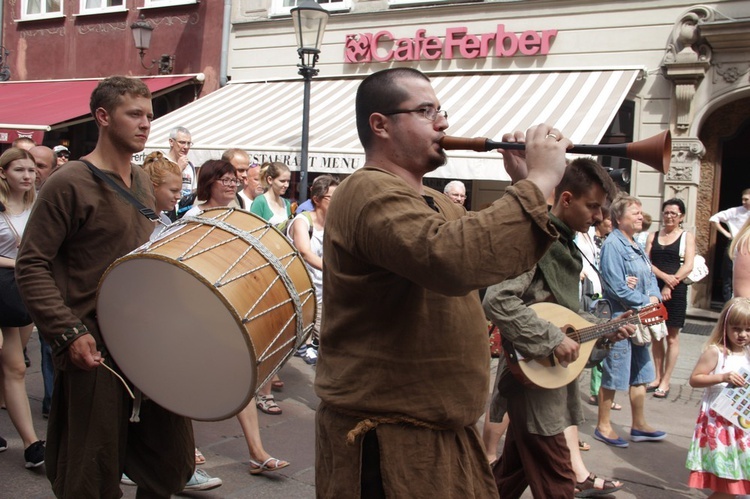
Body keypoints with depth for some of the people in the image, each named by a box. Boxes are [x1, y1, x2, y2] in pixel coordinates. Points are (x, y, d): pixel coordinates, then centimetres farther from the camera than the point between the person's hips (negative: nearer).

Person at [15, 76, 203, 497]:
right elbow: (32, 268, -13)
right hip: (95, 348, -7)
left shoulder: (143, 182, 11)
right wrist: (67, 332, -20)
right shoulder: (68, 185, -11)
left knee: (172, 463, 12)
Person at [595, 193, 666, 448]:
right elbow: (617, 288, -22)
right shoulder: (613, 245, -15)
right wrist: (645, 302, -15)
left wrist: (654, 297, -2)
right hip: (619, 319, -9)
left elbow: (650, 277, 18)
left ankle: (639, 425, 28)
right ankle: (603, 426, 13)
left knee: (640, 374, 16)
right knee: (614, 375, 0)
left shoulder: (637, 246, 14)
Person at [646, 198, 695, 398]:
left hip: (676, 291, -3)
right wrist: (664, 276, -17)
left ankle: (665, 381, 8)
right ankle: (658, 377, 19)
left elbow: (688, 266, -7)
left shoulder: (687, 237, 3)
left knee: (672, 337, 2)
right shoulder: (653, 236, 11)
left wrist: (670, 285, -16)